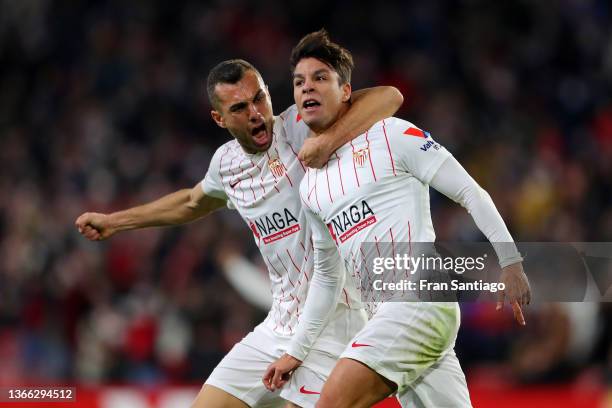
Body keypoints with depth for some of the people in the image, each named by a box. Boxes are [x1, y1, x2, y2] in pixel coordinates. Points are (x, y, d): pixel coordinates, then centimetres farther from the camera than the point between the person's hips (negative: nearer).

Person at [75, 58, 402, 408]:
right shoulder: (226, 162, 9)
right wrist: (115, 221, 38)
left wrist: (328, 142, -37)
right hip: (278, 326, 7)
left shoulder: (299, 128, -12)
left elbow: (389, 97, -23)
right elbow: (193, 202, 32)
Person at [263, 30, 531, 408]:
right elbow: (327, 277, 28)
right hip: (386, 313, 7)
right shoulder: (311, 185, 20)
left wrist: (510, 262, -8)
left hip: (422, 296, -7)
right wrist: (297, 352, 23)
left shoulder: (391, 134, 0)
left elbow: (470, 192, -1)